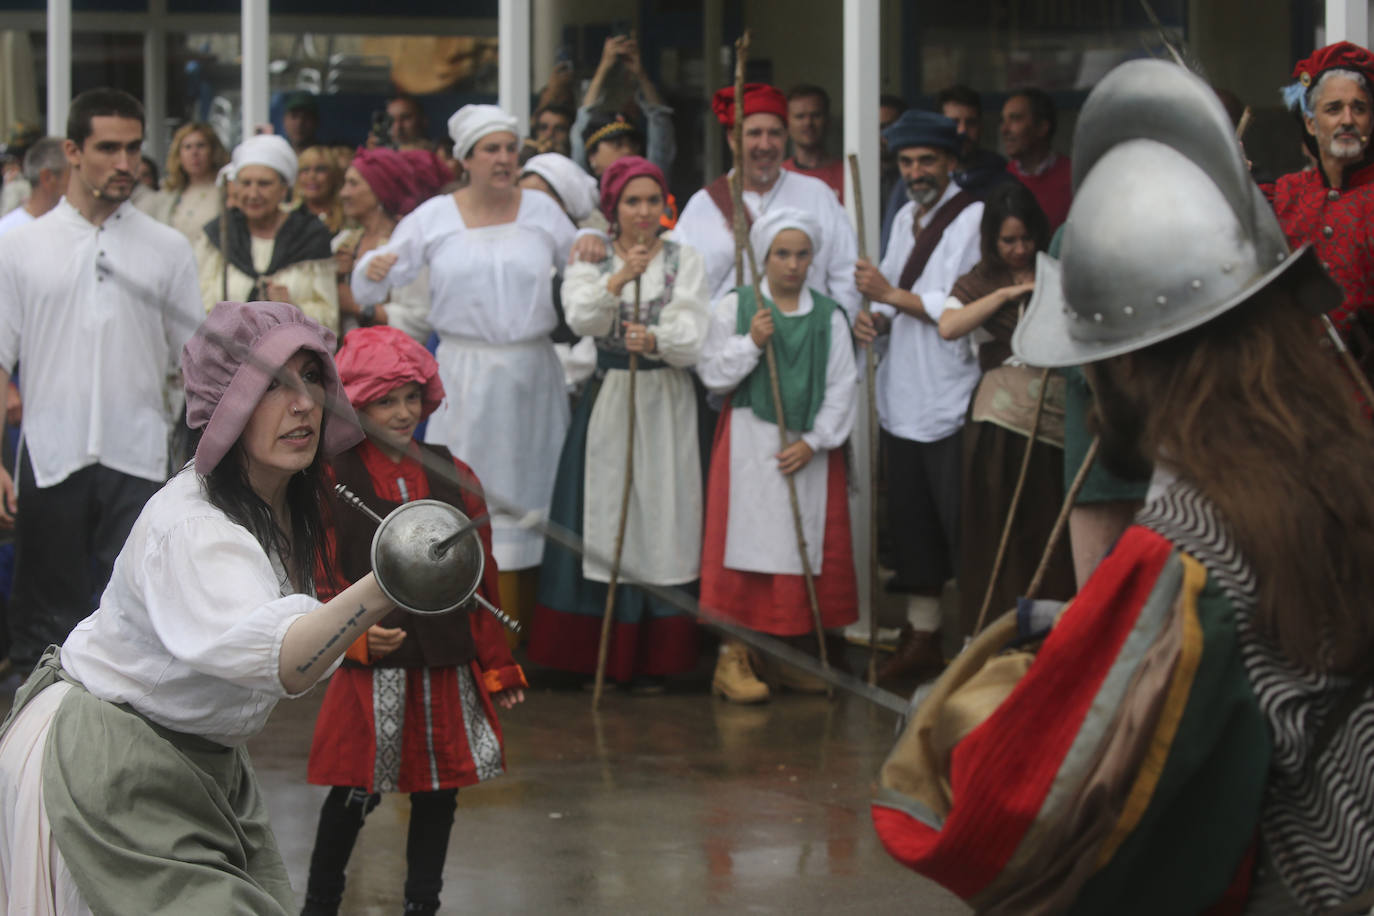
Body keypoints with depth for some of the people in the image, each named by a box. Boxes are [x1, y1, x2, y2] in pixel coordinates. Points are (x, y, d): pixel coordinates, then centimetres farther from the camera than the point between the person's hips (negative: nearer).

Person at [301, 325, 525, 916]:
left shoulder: (454, 478, 7)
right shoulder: (332, 481, -3)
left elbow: (481, 580, 10)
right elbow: (323, 580, -5)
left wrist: (497, 668, 10)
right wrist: (359, 635, -22)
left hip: (448, 667, 4)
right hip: (372, 668, -3)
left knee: (439, 788, 9)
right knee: (355, 790, 2)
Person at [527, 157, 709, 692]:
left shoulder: (683, 262, 5)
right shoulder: (590, 261, 6)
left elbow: (693, 338, -8)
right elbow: (581, 319, -14)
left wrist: (655, 339, -28)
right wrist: (619, 279, -30)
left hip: (666, 405, 0)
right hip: (608, 402, 0)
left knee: (660, 523, -1)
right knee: (603, 524, 0)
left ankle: (651, 661, 5)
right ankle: (597, 655, 8)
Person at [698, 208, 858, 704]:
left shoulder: (828, 315, 6)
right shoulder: (735, 306, 2)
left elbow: (842, 388, 4)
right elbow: (712, 374, 0)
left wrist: (814, 441, -7)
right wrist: (750, 343, -14)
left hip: (811, 447, 3)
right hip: (749, 440, -2)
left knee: (807, 545, 3)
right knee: (747, 542, -6)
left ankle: (792, 657, 11)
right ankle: (733, 657, -4)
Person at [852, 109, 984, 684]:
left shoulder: (972, 217, -10)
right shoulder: (906, 219, 16)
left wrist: (891, 296, -14)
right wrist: (874, 317, -1)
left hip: (952, 398, -8)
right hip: (902, 397, 8)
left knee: (962, 527, -5)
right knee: (911, 524, 13)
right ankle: (921, 636, 22)